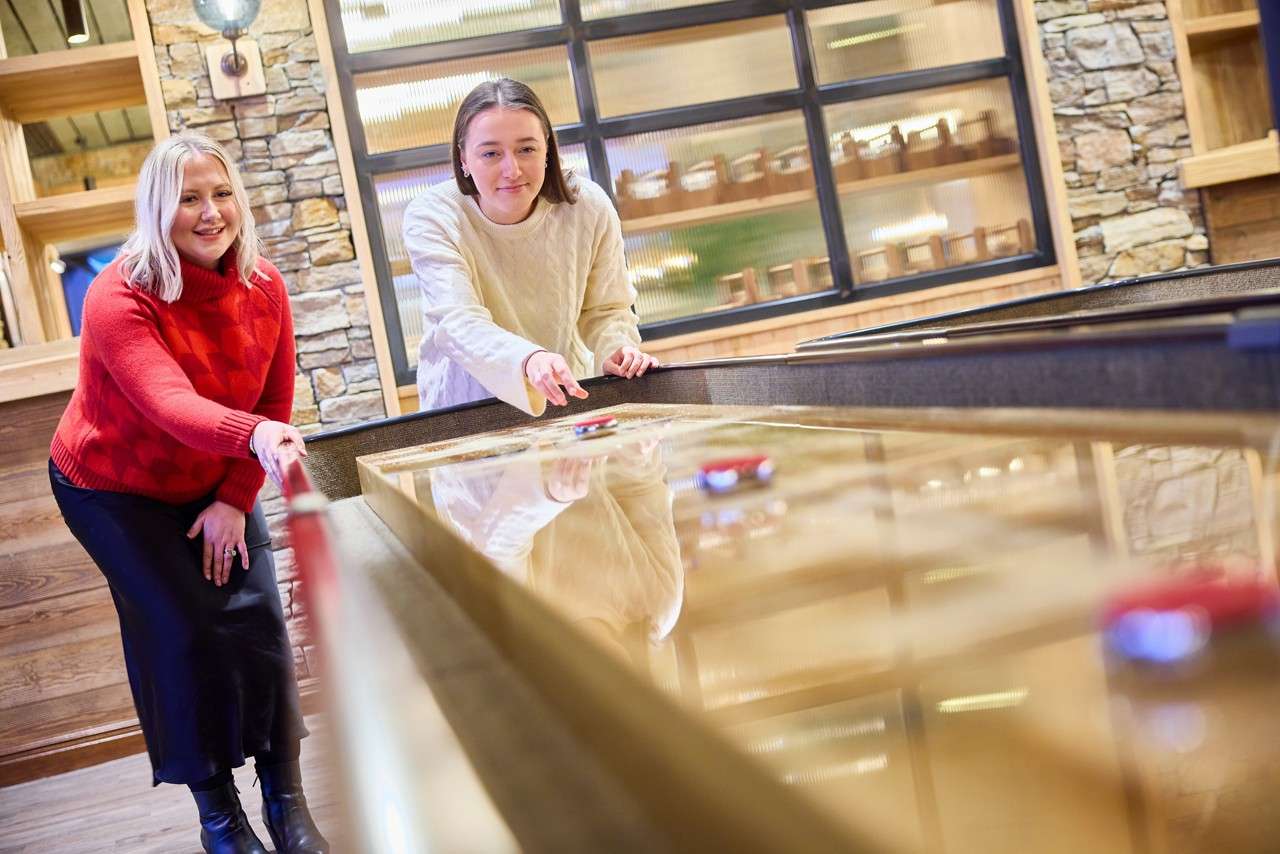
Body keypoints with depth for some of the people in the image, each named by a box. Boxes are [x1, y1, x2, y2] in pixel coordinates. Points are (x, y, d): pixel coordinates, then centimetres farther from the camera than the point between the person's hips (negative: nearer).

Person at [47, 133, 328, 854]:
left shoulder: (264, 286, -14)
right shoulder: (118, 299, -29)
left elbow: (276, 402, -7)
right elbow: (171, 404, -45)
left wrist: (235, 500, -13)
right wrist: (254, 436, -64)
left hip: (217, 482, 4)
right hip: (114, 487, -4)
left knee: (258, 617, -6)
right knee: (183, 628, -11)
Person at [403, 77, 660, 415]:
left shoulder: (589, 207, -10)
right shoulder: (430, 218, -18)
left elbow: (605, 309, 2)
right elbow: (459, 325, -32)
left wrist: (616, 350, -23)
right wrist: (529, 360, -53)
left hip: (569, 397, 2)